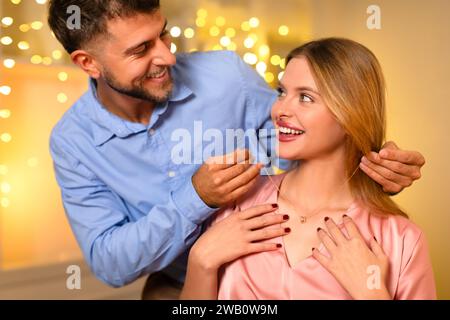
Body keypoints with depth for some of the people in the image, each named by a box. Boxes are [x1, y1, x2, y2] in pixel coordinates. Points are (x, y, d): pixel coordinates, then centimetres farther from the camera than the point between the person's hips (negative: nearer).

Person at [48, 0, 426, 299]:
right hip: (176, 290, 1)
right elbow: (108, 264, -17)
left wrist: (375, 167, -27)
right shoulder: (73, 141, -14)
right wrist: (195, 199, -32)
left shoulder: (225, 74, -18)